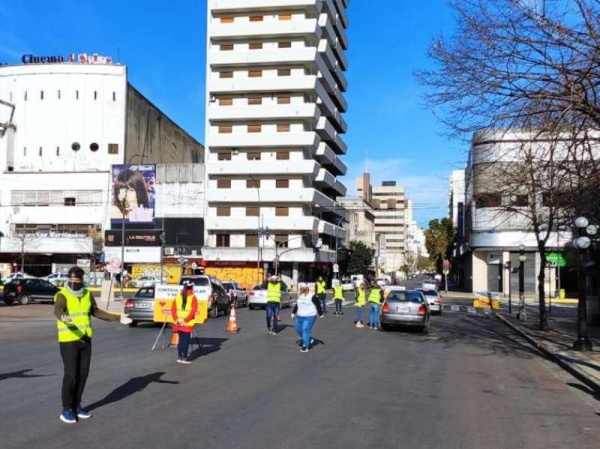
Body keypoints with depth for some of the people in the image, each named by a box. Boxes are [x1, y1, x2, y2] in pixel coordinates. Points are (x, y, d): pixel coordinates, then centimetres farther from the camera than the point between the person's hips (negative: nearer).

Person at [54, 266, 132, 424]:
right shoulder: (62, 295, -11)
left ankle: (76, 406, 23)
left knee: (83, 374, 9)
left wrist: (117, 318, 14)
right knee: (70, 375, -6)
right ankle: (66, 410, 6)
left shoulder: (87, 294, 9)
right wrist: (63, 317, -55)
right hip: (68, 340, -6)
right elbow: (57, 310, -31)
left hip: (85, 340, 6)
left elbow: (96, 312, 18)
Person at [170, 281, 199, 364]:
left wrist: (176, 319, -1)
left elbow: (173, 309, 2)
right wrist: (185, 320, -15)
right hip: (188, 323, -5)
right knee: (186, 340, 1)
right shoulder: (193, 298, -6)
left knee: (181, 339, 14)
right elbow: (193, 311, -16)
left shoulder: (178, 296, 8)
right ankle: (184, 358, 2)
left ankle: (179, 357, 18)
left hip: (178, 322, 5)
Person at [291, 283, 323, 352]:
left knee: (305, 330, -14)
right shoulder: (300, 296, 8)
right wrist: (293, 313, 21)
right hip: (300, 317, 8)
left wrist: (320, 314, -3)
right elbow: (297, 305, 20)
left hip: (309, 317, -8)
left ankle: (305, 347, -9)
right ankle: (309, 339, 32)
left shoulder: (312, 296, -14)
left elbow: (318, 304, -8)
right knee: (298, 330, 10)